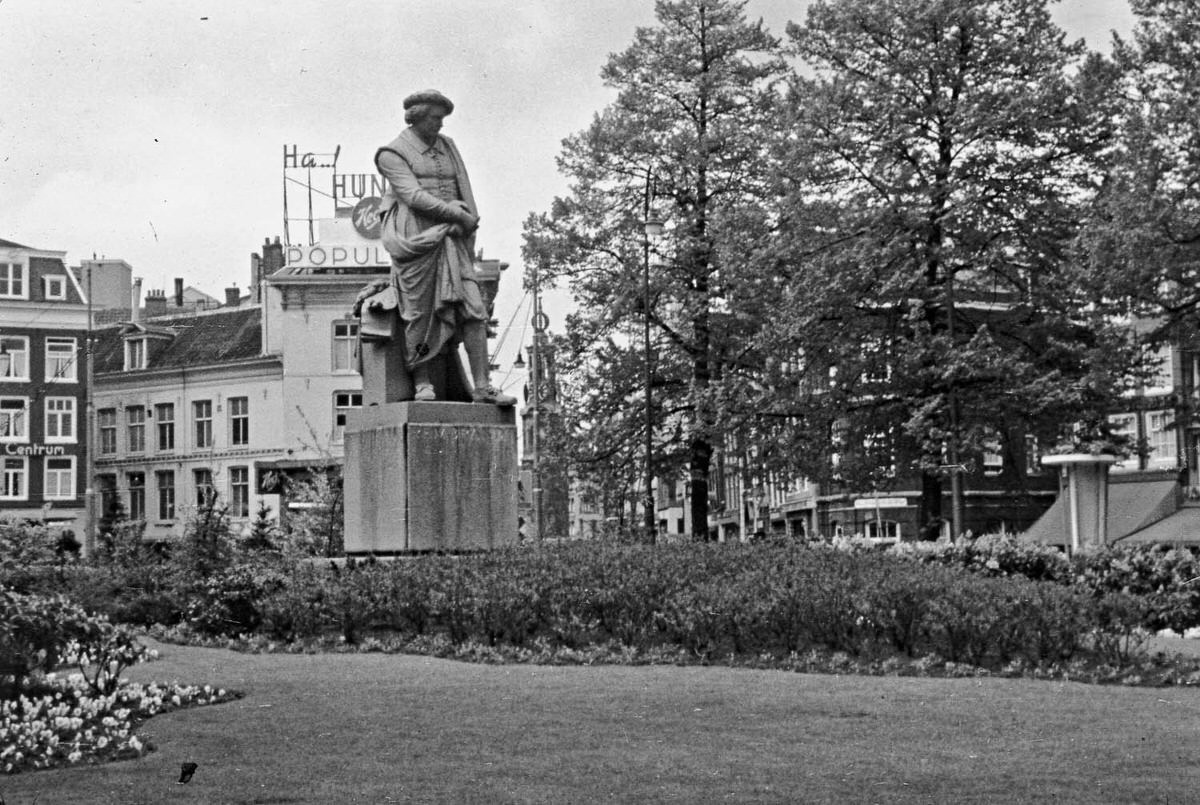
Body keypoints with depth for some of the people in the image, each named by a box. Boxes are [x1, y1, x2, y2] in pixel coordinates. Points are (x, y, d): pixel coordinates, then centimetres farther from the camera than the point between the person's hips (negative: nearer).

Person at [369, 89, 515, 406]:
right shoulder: (393, 154, 0)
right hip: (416, 239, -5)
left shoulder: (447, 147, 20)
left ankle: (482, 386, -6)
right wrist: (458, 214, -13)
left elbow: (464, 192, 18)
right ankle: (422, 384, 6)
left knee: (473, 310, -5)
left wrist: (466, 221, -2)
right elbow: (414, 196, -12)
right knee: (419, 313, -5)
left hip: (451, 241, 5)